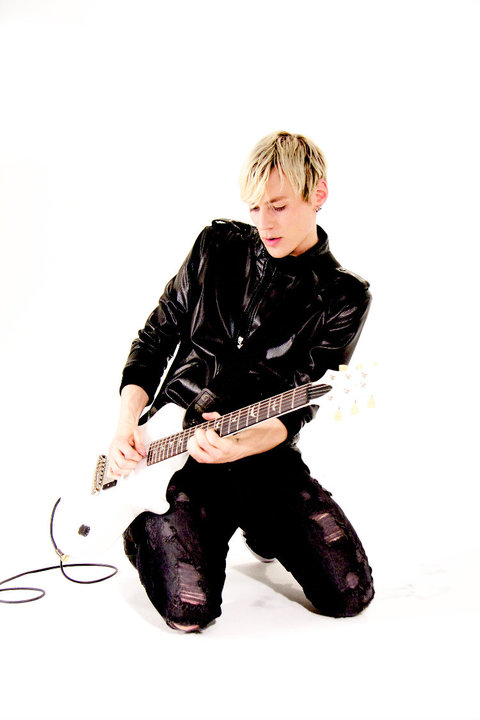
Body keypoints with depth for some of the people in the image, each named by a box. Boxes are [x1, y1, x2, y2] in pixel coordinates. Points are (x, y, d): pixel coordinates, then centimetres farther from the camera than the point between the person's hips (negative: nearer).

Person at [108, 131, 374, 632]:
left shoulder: (343, 299, -4)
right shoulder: (217, 246, 3)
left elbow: (296, 411, -10)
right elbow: (153, 340, 8)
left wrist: (239, 445, -30)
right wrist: (126, 425, -4)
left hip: (263, 454, 1)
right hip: (173, 441, 0)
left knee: (351, 595, -9)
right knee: (189, 610, -18)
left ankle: (262, 528, 20)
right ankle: (144, 530, 16)